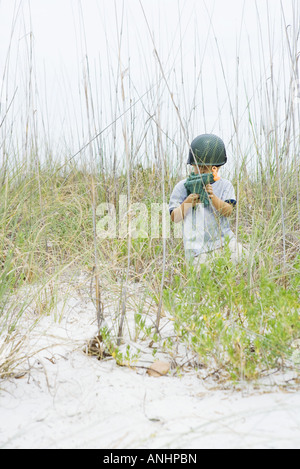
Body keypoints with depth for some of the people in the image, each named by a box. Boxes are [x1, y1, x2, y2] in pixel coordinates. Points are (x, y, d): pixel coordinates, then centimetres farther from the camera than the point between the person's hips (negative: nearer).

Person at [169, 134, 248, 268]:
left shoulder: (224, 185, 7)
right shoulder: (183, 186, 5)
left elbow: (228, 211, -7)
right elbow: (174, 218, 1)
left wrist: (212, 197, -22)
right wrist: (188, 202, -15)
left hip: (223, 240, 2)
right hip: (197, 246, -2)